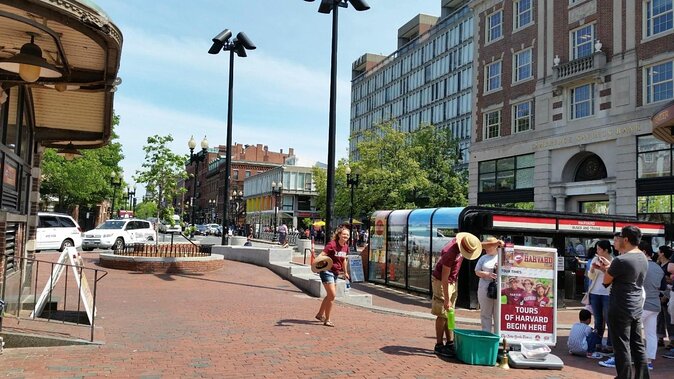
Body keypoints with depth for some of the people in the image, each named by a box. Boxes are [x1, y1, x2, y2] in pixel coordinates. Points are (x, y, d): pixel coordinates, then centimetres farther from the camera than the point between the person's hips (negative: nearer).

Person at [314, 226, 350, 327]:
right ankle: (327, 320, 1)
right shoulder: (332, 245, -18)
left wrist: (345, 272, 29)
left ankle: (320, 314, 38)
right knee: (332, 295, -12)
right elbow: (322, 254, -26)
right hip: (327, 271, -9)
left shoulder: (346, 247, 5)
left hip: (336, 273, 9)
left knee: (330, 295, 20)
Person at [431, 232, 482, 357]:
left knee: (449, 314, 11)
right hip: (441, 282, -9)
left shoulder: (459, 241, -9)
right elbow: (444, 278, -28)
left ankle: (450, 343, 15)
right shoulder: (451, 253, -31)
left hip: (453, 281, 9)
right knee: (442, 314, -5)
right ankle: (439, 346, 1)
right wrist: (446, 300, -27)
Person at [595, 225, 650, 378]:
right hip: (637, 308, 8)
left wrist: (607, 268, 9)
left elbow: (606, 281, -8)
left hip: (621, 309, -8)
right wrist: (609, 267, 16)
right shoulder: (643, 258, 7)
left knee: (622, 347, 0)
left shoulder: (620, 260, -20)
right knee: (638, 345, 13)